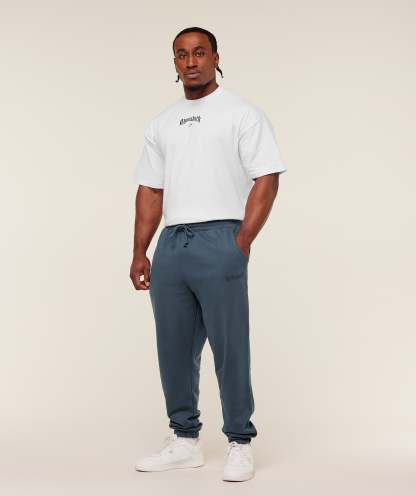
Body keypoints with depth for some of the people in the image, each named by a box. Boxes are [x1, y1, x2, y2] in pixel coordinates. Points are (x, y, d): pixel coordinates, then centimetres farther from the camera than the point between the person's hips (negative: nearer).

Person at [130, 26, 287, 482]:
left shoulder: (242, 113, 1)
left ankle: (240, 444, 9)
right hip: (171, 243, 6)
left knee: (230, 349, -3)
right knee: (174, 350, 10)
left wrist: (242, 242, -14)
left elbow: (266, 180, -6)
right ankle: (185, 440, 22)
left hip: (220, 241, -6)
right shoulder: (161, 124, 18)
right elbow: (150, 190, 17)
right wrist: (139, 252, 9)